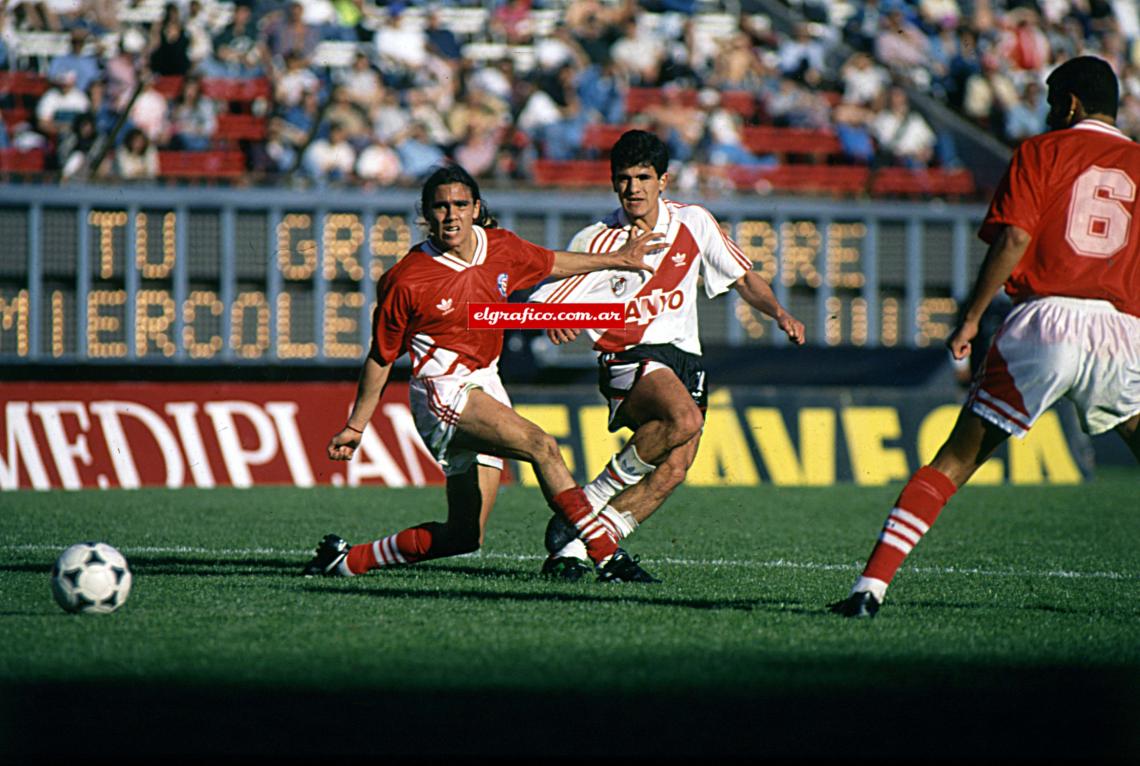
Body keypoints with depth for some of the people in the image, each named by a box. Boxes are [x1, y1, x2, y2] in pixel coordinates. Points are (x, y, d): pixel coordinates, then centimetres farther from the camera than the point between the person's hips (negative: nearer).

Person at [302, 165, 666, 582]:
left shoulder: (501, 248, 1)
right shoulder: (405, 281, -13)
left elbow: (551, 263, 23)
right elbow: (381, 357, -2)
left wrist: (617, 259, 29)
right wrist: (356, 426, 4)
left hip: (485, 384, 7)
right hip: (441, 388, -7)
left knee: (465, 537, 6)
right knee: (540, 445, -28)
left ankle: (348, 559, 18)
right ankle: (608, 555, -28)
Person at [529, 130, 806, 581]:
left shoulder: (694, 223, 5)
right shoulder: (596, 241, -5)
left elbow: (743, 278, 16)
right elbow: (543, 303, -7)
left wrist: (779, 312, -2)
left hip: (685, 359, 5)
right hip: (628, 356, -5)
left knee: (673, 469, -15)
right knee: (684, 420, -34)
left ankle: (573, 545, -8)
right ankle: (591, 500, -19)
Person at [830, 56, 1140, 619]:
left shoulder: (1041, 153, 7)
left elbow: (1013, 239, -5)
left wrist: (971, 318, -2)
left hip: (1044, 322, -2)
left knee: (954, 463, 0)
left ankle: (872, 584, -8)